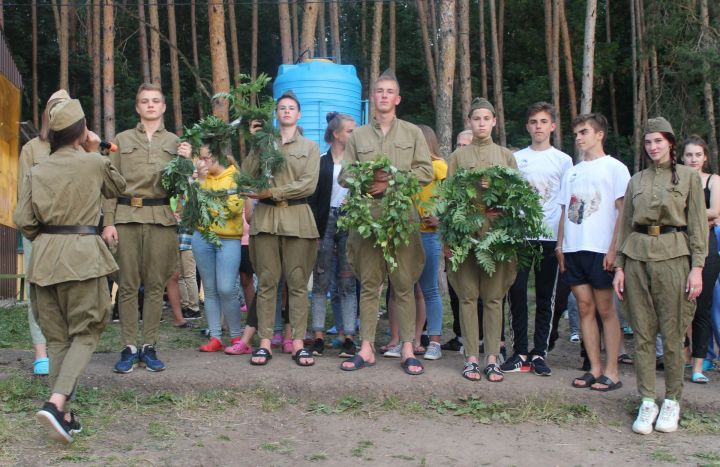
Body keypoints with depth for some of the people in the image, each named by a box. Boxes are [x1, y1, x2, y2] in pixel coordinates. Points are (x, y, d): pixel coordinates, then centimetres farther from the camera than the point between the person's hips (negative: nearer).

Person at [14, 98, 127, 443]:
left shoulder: (36, 171, 7)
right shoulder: (94, 163, -1)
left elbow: (23, 220, 3)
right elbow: (117, 187, 19)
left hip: (44, 256, 4)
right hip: (81, 253, -4)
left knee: (57, 337, 11)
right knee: (85, 332, 3)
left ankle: (63, 415, 11)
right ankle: (56, 401, -17)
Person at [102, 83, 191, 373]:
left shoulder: (175, 142, 14)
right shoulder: (122, 140, 12)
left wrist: (185, 162, -6)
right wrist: (108, 222, -2)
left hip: (161, 218, 1)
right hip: (126, 217, 0)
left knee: (156, 285, 1)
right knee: (127, 285, -2)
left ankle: (149, 347, 9)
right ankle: (129, 347, 4)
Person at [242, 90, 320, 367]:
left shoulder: (310, 147, 12)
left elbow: (308, 184, -3)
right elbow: (246, 178, 2)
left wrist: (272, 192, -9)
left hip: (297, 217, -1)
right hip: (265, 217, 1)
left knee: (298, 281, -2)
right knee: (266, 281, -1)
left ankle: (298, 342, 1)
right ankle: (265, 342, 1)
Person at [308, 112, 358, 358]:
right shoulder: (320, 163, 5)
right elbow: (312, 198, 1)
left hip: (349, 224, 1)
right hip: (325, 223, -1)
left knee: (347, 283, 1)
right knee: (321, 282, 3)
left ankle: (349, 338, 3)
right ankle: (318, 337, 7)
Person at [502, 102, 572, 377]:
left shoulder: (563, 160, 7)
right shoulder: (516, 158, 10)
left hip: (550, 237, -1)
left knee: (545, 297, 3)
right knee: (517, 293, -3)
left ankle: (539, 354, 10)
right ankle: (520, 352, 6)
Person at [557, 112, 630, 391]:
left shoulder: (614, 168, 0)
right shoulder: (572, 172, 17)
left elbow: (623, 211, -5)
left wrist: (613, 248, -13)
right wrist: (560, 245, 10)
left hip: (600, 250, -6)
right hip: (573, 250, 6)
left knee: (605, 309, -1)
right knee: (585, 308, 6)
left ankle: (611, 371, 4)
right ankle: (594, 369, 11)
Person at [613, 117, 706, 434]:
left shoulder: (689, 176, 6)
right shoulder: (636, 181, 15)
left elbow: (698, 224, 2)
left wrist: (697, 267, -6)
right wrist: (619, 266, 8)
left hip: (673, 255, -3)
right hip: (637, 256, 3)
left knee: (672, 334, -1)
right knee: (643, 333, 2)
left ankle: (672, 402, 11)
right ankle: (647, 402, 9)